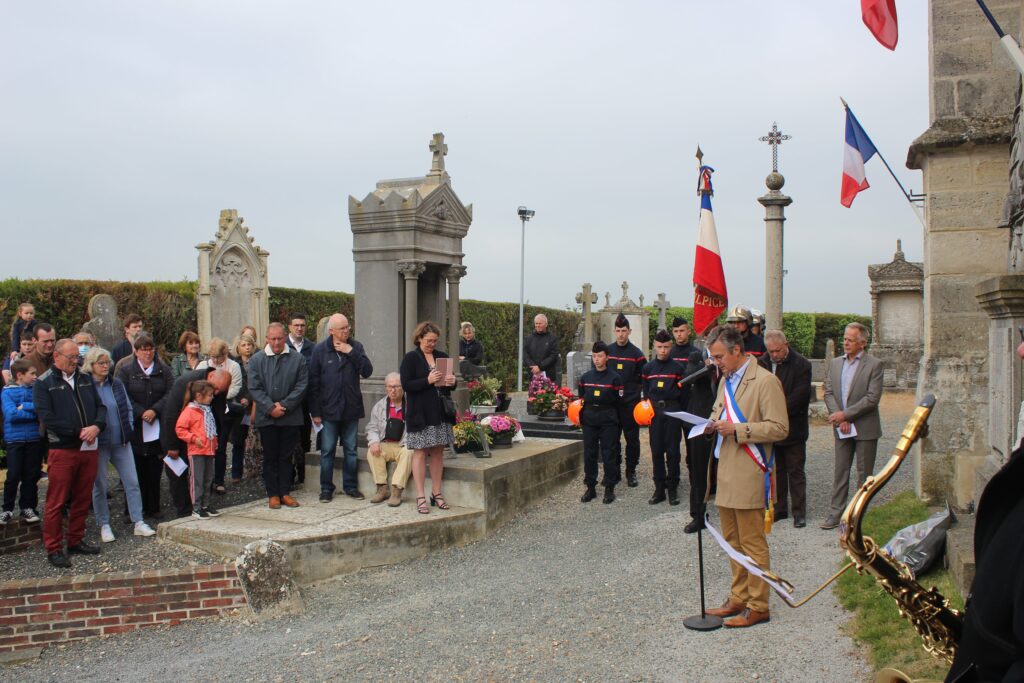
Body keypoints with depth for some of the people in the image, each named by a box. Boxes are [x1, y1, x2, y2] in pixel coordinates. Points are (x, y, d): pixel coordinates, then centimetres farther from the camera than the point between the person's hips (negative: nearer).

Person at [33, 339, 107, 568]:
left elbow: (100, 407, 10)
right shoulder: (43, 384, -2)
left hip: (89, 449, 5)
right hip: (62, 450, -5)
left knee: (83, 499, 12)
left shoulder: (86, 380, 14)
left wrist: (97, 426, -11)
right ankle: (53, 548, 7)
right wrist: (79, 432, -15)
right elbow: (47, 418, -11)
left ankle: (76, 540, 24)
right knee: (56, 502, -1)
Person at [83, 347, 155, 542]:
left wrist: (129, 429, 4)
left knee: (132, 482, 2)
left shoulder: (117, 384, 8)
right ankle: (104, 525, 18)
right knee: (99, 486, 6)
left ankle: (139, 523, 9)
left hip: (121, 442, 4)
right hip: (98, 444, -4)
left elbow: (128, 408, 15)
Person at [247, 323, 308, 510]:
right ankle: (273, 494, 13)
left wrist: (284, 406, -12)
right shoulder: (257, 359, 3)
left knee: (286, 457, 8)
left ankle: (285, 493, 16)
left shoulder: (298, 359, 2)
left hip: (290, 417, 0)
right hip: (266, 417, 0)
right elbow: (254, 388, -2)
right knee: (270, 457, 6)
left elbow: (301, 386, -3)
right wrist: (270, 408, -12)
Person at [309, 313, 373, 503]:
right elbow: (313, 382, -3)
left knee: (351, 450, 9)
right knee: (327, 451, 5)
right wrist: (315, 412, -5)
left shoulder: (356, 347, 3)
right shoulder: (320, 350, -3)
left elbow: (367, 371, -8)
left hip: (351, 409, 2)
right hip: (328, 410, -2)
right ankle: (326, 488, 15)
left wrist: (351, 352, -15)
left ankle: (351, 486, 20)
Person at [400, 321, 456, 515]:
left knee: (438, 452, 8)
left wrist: (451, 381, -6)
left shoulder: (442, 356, 12)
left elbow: (451, 384, 18)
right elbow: (406, 384, -11)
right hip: (420, 413, -5)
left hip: (441, 412, 5)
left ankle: (436, 493, 17)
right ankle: (420, 497, 2)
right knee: (420, 452, -2)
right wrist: (428, 380, -22)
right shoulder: (410, 358, -3)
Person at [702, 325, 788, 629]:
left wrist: (736, 429, -21)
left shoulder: (765, 381, -11)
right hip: (726, 473, 9)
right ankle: (739, 598, 27)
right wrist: (713, 425, 6)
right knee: (733, 541, 16)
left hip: (748, 476, -8)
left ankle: (758, 607, 9)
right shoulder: (725, 381, 16)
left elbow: (779, 428, -17)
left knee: (753, 544, -1)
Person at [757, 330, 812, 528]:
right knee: (776, 470, 13)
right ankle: (779, 508, 23)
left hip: (793, 428, -4)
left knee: (795, 471, 4)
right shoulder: (762, 363, 3)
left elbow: (800, 395, -15)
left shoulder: (801, 364, -9)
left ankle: (799, 512, 11)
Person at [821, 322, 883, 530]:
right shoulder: (835, 363, 8)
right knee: (840, 471, 9)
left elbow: (872, 398, -15)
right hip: (842, 428, 4)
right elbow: (828, 393, 5)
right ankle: (836, 512, 15)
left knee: (864, 474, 5)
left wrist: (845, 414, -17)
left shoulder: (874, 365, -8)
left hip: (865, 429, -4)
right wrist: (839, 418, -9)